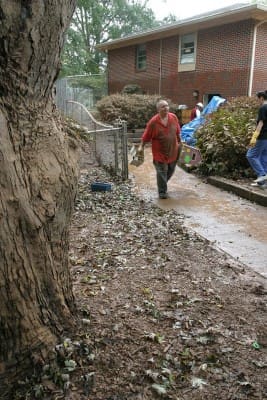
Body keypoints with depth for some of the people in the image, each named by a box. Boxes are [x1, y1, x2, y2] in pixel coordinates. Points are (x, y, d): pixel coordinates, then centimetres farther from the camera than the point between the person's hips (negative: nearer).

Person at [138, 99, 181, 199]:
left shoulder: (174, 117, -2)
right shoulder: (153, 122, -15)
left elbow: (177, 132, 12)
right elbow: (146, 136, -8)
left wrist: (179, 142, 18)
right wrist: (141, 146, -7)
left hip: (173, 151, 5)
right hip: (160, 152, -5)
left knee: (171, 170, 18)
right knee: (161, 172, -1)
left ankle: (162, 184, 42)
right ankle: (162, 192, 13)